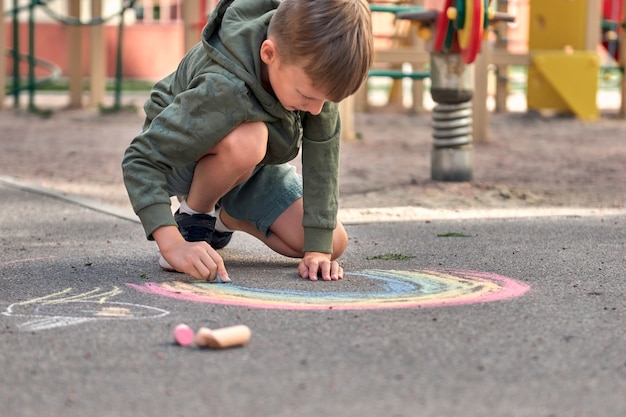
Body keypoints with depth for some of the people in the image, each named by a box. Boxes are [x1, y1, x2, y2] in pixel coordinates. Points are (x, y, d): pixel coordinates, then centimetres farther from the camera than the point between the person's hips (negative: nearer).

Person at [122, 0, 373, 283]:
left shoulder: (313, 71, -29)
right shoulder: (222, 89, -42)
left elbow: (323, 153, -24)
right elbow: (140, 159, -39)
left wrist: (319, 247, -28)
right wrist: (173, 245, -50)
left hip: (251, 164, 6)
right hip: (183, 155, -6)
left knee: (334, 243, -8)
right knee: (246, 139, -41)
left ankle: (223, 217, 17)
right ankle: (193, 217, -8)